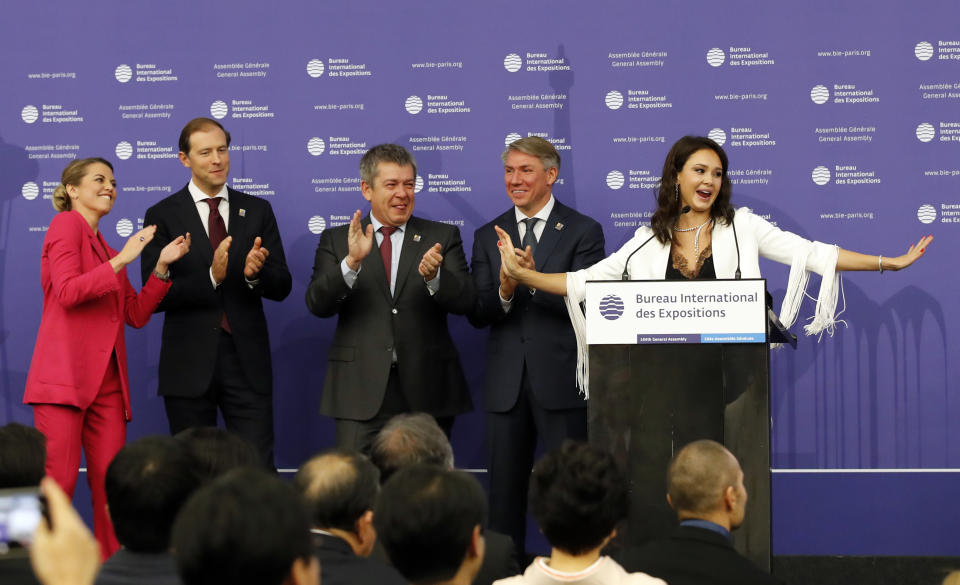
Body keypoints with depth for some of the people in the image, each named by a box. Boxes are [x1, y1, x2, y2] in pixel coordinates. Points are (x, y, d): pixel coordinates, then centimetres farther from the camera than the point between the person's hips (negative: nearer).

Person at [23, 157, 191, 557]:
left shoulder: (107, 252, 25)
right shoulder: (66, 224, 1)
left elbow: (136, 314, 17)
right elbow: (67, 292, -12)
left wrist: (162, 266, 8)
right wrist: (120, 261, -15)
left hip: (107, 378, 8)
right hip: (65, 371, -8)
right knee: (58, 481, -11)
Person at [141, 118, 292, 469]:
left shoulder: (257, 211, 11)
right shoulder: (163, 216, 2)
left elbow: (281, 288, 7)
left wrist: (256, 273, -15)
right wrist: (210, 277, -19)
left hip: (247, 360, 1)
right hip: (190, 364, -1)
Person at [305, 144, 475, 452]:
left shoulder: (442, 237, 9)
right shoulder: (336, 240, 8)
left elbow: (464, 301, -2)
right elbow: (317, 304, -5)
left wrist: (434, 277, -23)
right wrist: (351, 262, -22)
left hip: (426, 392, 1)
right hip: (360, 392, -1)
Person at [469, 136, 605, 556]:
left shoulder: (583, 232, 1)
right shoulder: (488, 237, 12)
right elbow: (477, 314, 5)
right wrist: (504, 292, -17)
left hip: (562, 380, -3)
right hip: (506, 383, 4)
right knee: (504, 491, 7)